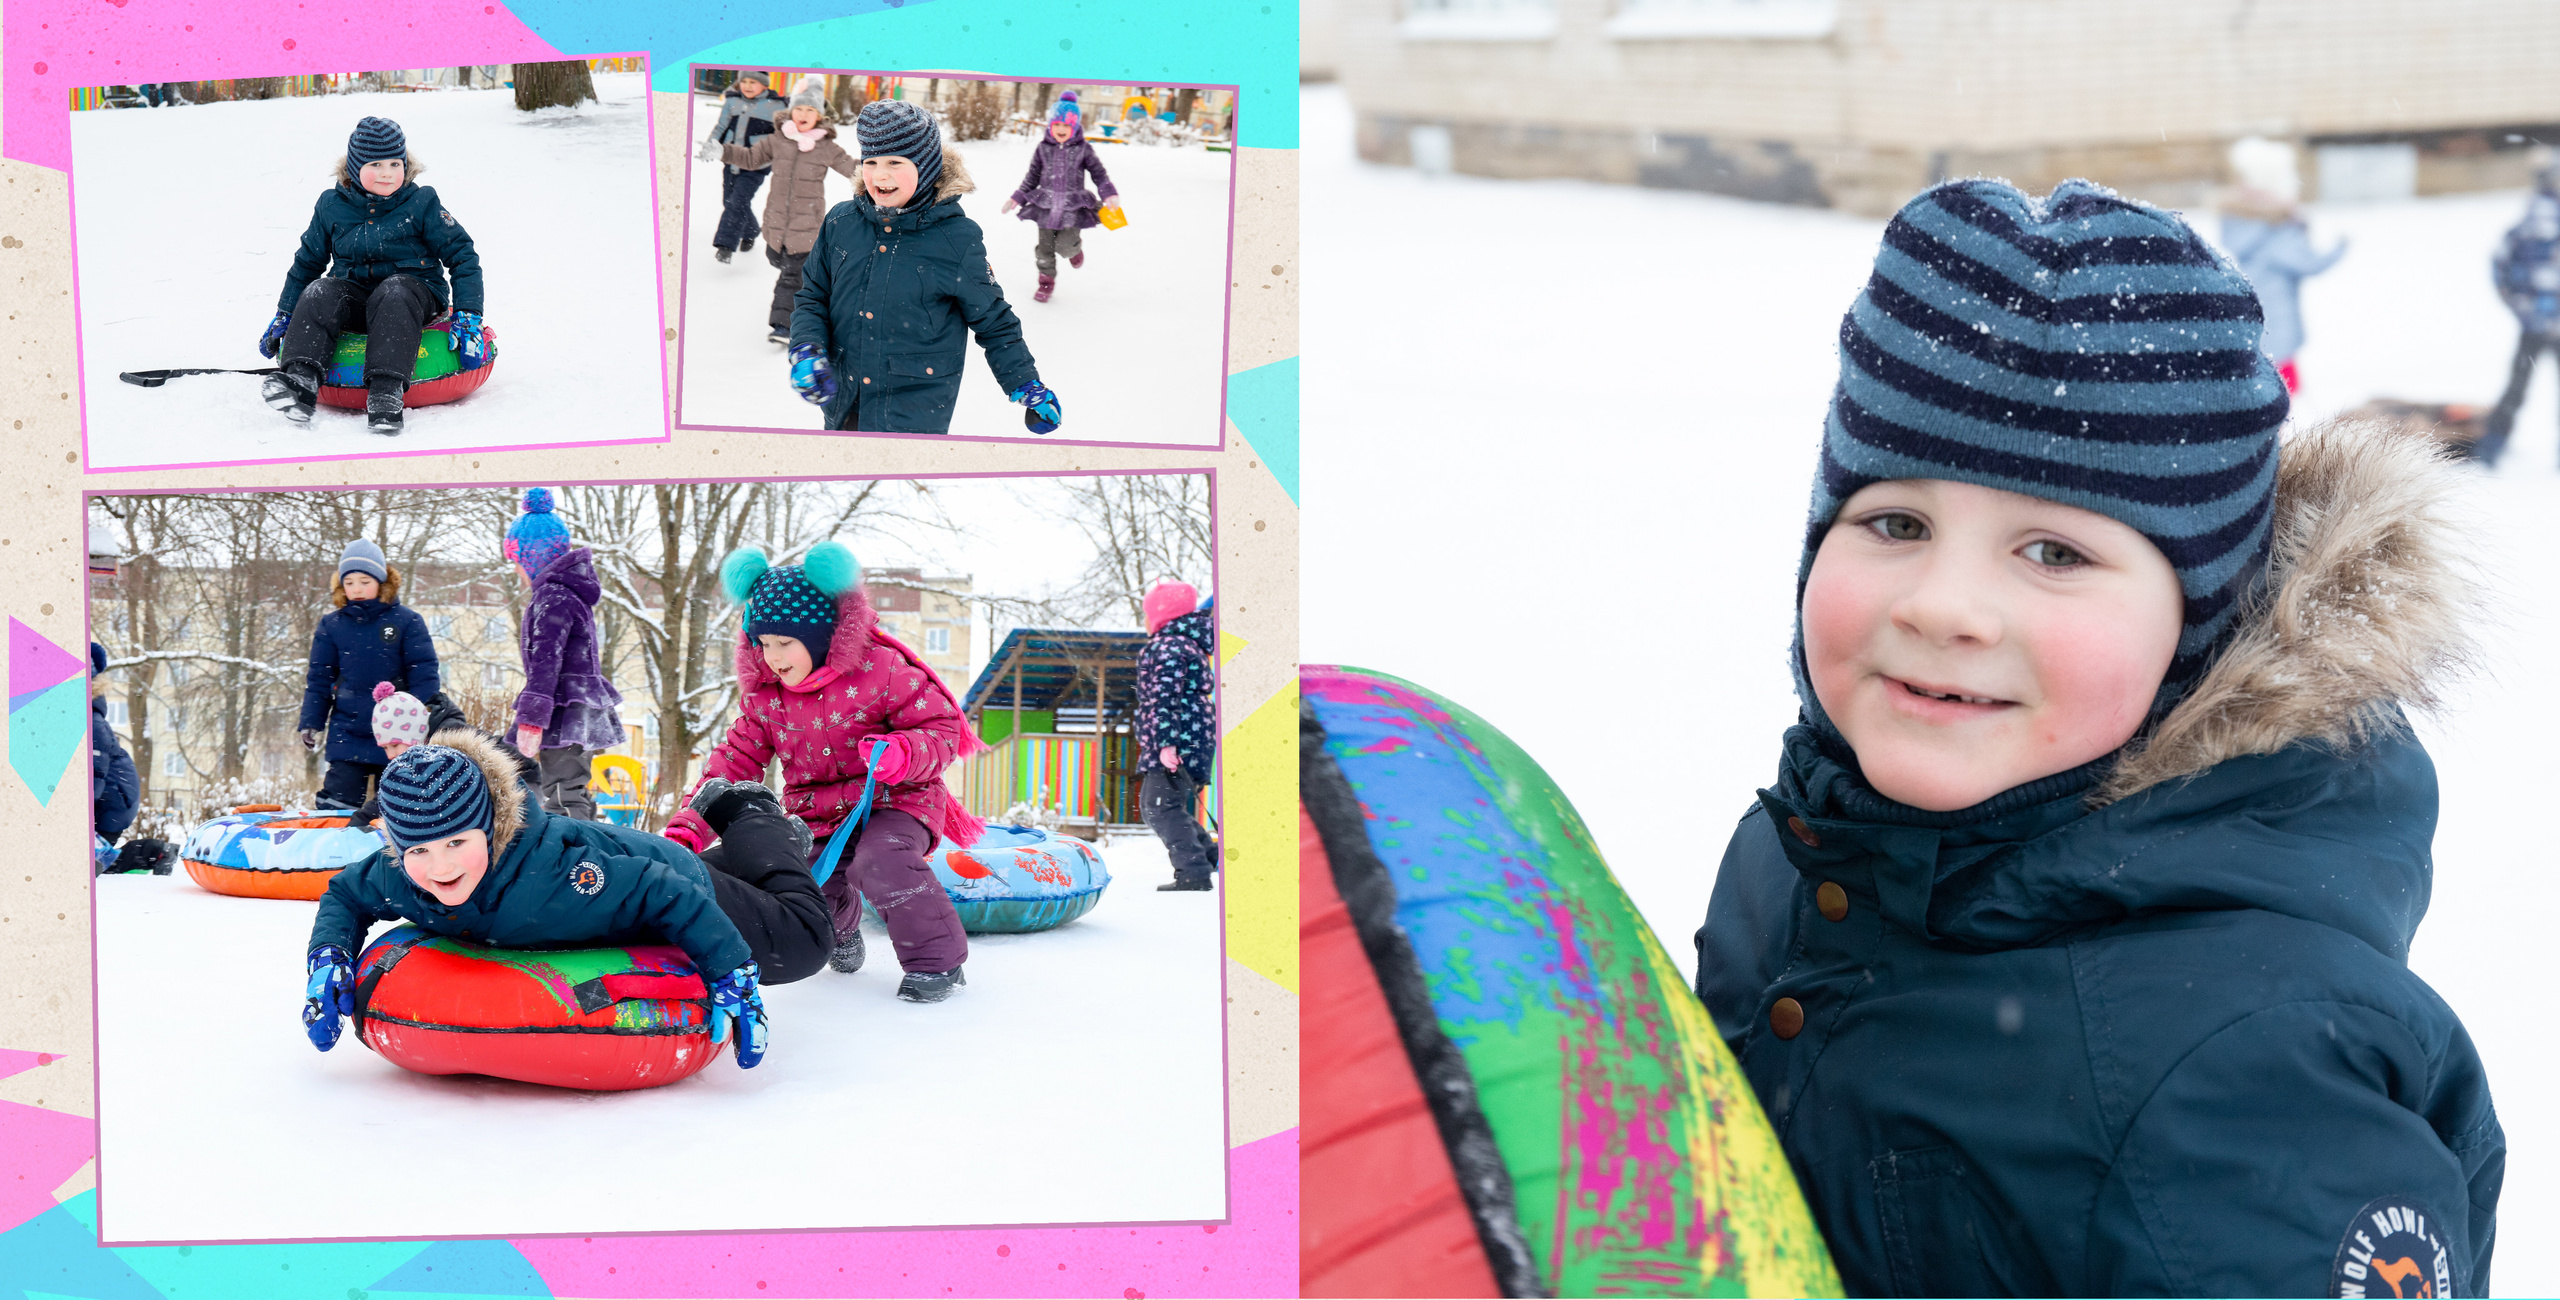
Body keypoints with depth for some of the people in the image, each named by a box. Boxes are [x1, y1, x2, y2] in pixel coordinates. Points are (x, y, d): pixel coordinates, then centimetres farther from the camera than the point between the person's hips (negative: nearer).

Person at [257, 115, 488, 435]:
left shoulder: (422, 204, -3)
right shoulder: (332, 206, 5)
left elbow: (463, 256, -1)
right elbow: (307, 261, 19)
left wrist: (467, 316, -12)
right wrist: (284, 316, 16)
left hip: (414, 290, -3)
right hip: (354, 294, 3)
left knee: (394, 293, -37)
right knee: (320, 294, -28)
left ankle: (387, 390, -53)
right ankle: (300, 377, -46)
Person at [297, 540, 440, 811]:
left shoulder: (407, 622, -2)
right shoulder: (331, 625, 3)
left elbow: (424, 676, -2)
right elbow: (319, 679, 8)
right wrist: (311, 722, 1)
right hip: (347, 736, 1)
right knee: (338, 803, -7)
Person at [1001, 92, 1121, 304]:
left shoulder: (1083, 149, -2)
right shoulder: (1043, 148, 4)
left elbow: (1098, 173, 5)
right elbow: (1033, 176, 11)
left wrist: (1110, 194, -9)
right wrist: (1017, 198, 6)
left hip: (1073, 207, -2)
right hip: (1046, 206, 2)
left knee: (1065, 246, -15)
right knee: (1045, 247, 5)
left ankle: (1076, 247, 23)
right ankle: (1046, 281, 25)